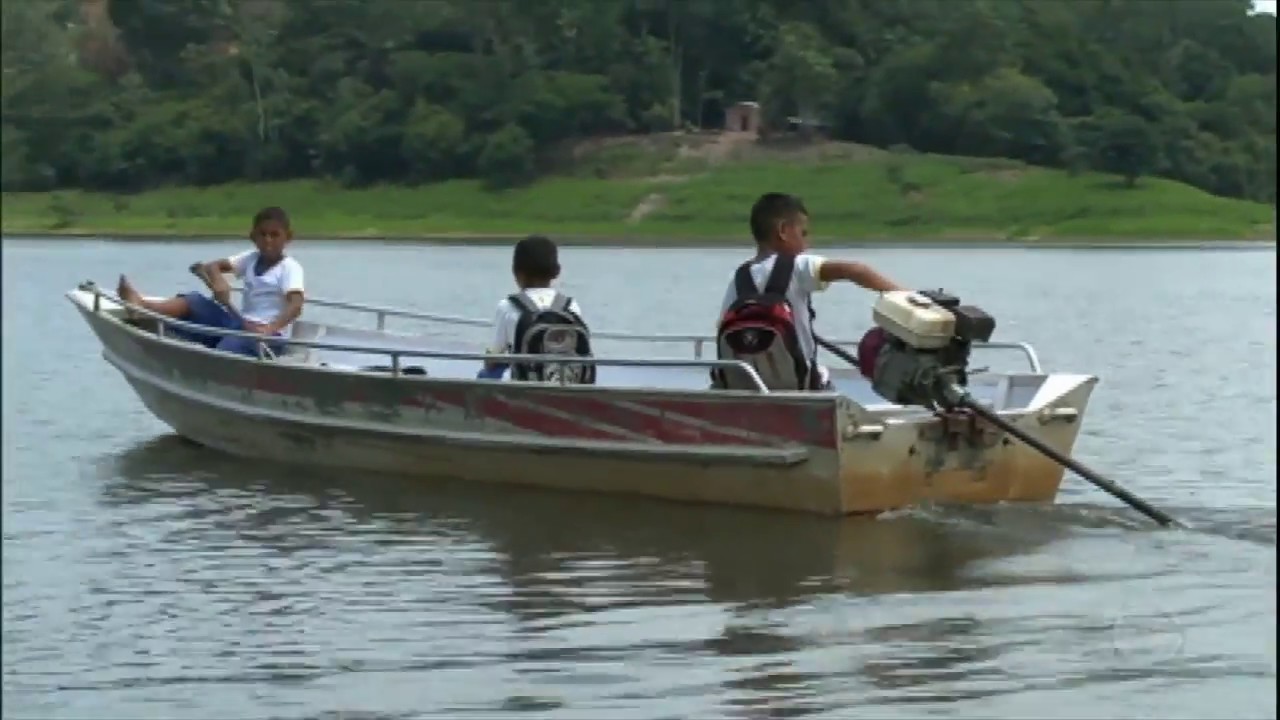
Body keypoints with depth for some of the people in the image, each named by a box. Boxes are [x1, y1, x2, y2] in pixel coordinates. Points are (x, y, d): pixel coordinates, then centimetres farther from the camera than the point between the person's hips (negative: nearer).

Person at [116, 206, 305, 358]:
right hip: (241, 325, 6)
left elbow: (296, 305, -21)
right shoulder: (250, 259, 15)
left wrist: (270, 329, -39)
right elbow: (211, 266, 13)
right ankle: (140, 304, -29)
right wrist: (217, 281, -13)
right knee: (196, 302, -11)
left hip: (268, 335, -6)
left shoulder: (290, 268, -6)